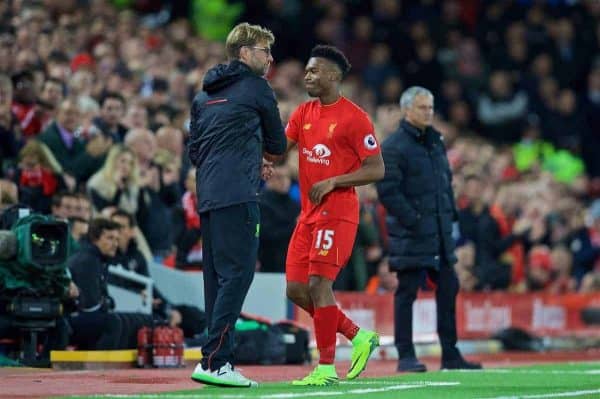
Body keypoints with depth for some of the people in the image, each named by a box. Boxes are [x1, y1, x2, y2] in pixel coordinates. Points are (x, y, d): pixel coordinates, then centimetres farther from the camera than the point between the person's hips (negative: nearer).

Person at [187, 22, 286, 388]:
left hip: (208, 197, 8)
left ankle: (220, 359, 10)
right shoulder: (256, 88, 1)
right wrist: (263, 156, 32)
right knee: (237, 275, -10)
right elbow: (278, 146, 8)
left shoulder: (204, 96, 20)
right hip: (238, 196, -8)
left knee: (218, 279, 10)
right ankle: (214, 361, -18)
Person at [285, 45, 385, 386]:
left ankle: (326, 367, -6)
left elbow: (377, 169, -9)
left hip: (337, 212, -8)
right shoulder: (304, 113, 13)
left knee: (318, 284, -13)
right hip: (309, 213, 8)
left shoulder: (355, 118, -9)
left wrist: (332, 182, -17)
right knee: (296, 290, 4)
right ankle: (359, 336, 17)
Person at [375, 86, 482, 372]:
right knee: (407, 292, -3)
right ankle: (405, 356, 2)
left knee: (448, 289, 9)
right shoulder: (394, 146, -10)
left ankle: (450, 355, 17)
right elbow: (387, 190, -16)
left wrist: (451, 216, 13)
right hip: (411, 235, -8)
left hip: (440, 231, 8)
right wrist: (412, 220, -18)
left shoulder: (435, 142, 16)